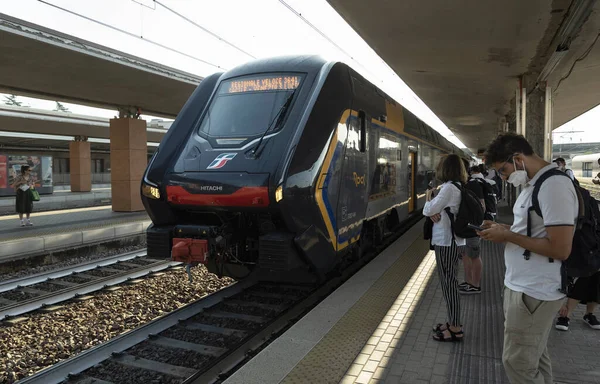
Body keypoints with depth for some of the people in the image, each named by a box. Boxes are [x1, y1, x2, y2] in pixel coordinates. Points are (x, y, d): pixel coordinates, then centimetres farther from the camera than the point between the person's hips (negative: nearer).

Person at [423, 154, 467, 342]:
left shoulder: (449, 187, -18)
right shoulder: (459, 187, 12)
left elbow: (428, 210, -18)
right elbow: (434, 209, 12)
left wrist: (428, 197, 0)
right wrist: (434, 211, -9)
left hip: (445, 240, -10)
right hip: (450, 239, 10)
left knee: (448, 281, -2)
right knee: (448, 280, 16)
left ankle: (455, 329, 7)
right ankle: (453, 322, 27)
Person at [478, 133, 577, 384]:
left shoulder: (554, 185, -20)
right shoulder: (532, 184, 10)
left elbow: (560, 249, -25)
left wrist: (507, 236, -18)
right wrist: (503, 228, 5)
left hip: (534, 292, -9)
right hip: (524, 286, 9)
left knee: (518, 363, 1)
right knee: (534, 358, 20)